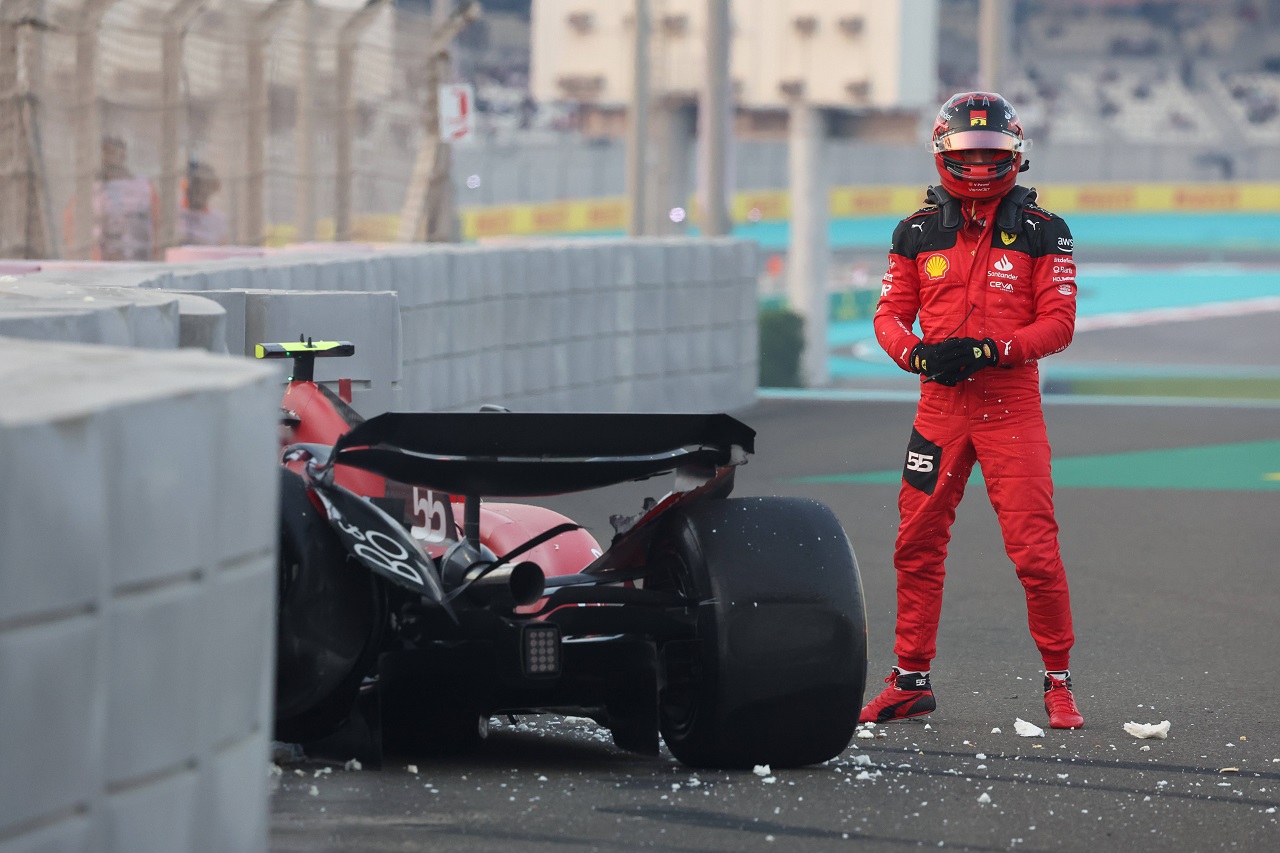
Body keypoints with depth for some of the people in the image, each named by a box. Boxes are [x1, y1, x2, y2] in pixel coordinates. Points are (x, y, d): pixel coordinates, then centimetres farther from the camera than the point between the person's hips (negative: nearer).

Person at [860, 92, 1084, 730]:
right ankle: (911, 680, 17)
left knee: (1035, 551, -8)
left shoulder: (1041, 233, -1)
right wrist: (919, 353, -13)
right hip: (940, 405, 3)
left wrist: (987, 349, -18)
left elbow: (1058, 323, -4)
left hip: (1012, 406, -3)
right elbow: (891, 313, 9)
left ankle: (1059, 683, 6)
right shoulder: (919, 233, 6)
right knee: (917, 546, 5)